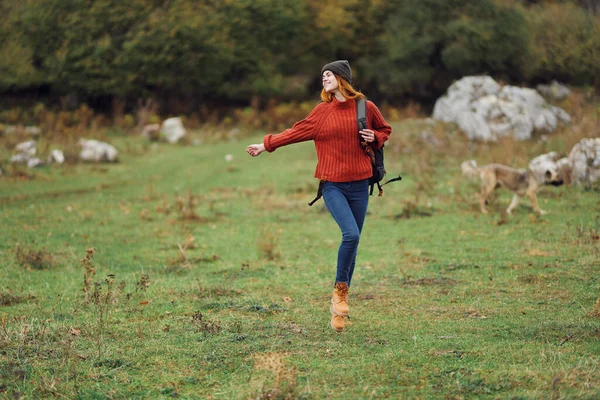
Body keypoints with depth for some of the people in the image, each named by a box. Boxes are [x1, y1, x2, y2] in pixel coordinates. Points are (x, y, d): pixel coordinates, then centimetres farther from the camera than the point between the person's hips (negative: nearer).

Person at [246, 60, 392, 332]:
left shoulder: (366, 107, 4)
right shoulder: (322, 111, 5)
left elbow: (385, 130, 19)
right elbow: (297, 132, 13)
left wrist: (374, 138, -2)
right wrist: (266, 145, 13)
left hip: (359, 185, 1)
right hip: (332, 184, -1)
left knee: (353, 242, 3)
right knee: (350, 234, -23)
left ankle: (339, 308, 12)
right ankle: (340, 290, -3)